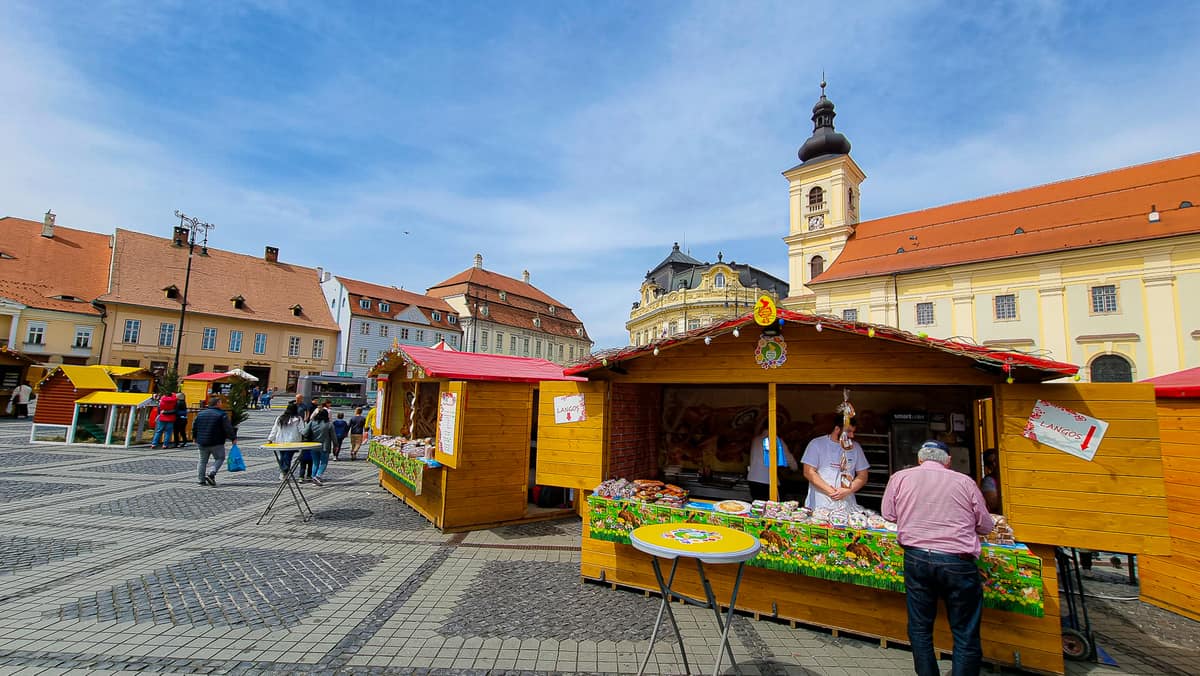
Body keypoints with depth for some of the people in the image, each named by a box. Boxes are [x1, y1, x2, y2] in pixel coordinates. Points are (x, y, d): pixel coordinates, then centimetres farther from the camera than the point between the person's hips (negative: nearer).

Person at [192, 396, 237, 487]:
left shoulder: (200, 413, 8)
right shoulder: (221, 415, -10)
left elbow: (194, 426, 14)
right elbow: (228, 428, -11)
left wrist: (195, 437, 28)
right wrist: (233, 438, -2)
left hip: (202, 442, 6)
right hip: (216, 443, -6)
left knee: (203, 461, 14)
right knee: (220, 458, 7)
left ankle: (202, 480, 14)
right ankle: (211, 474, -12)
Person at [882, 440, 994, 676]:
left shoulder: (900, 477, 3)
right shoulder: (964, 481, 2)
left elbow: (888, 514, 12)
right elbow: (986, 526, 10)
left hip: (916, 557, 1)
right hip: (957, 561, -1)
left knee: (920, 628, 16)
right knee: (966, 635, 11)